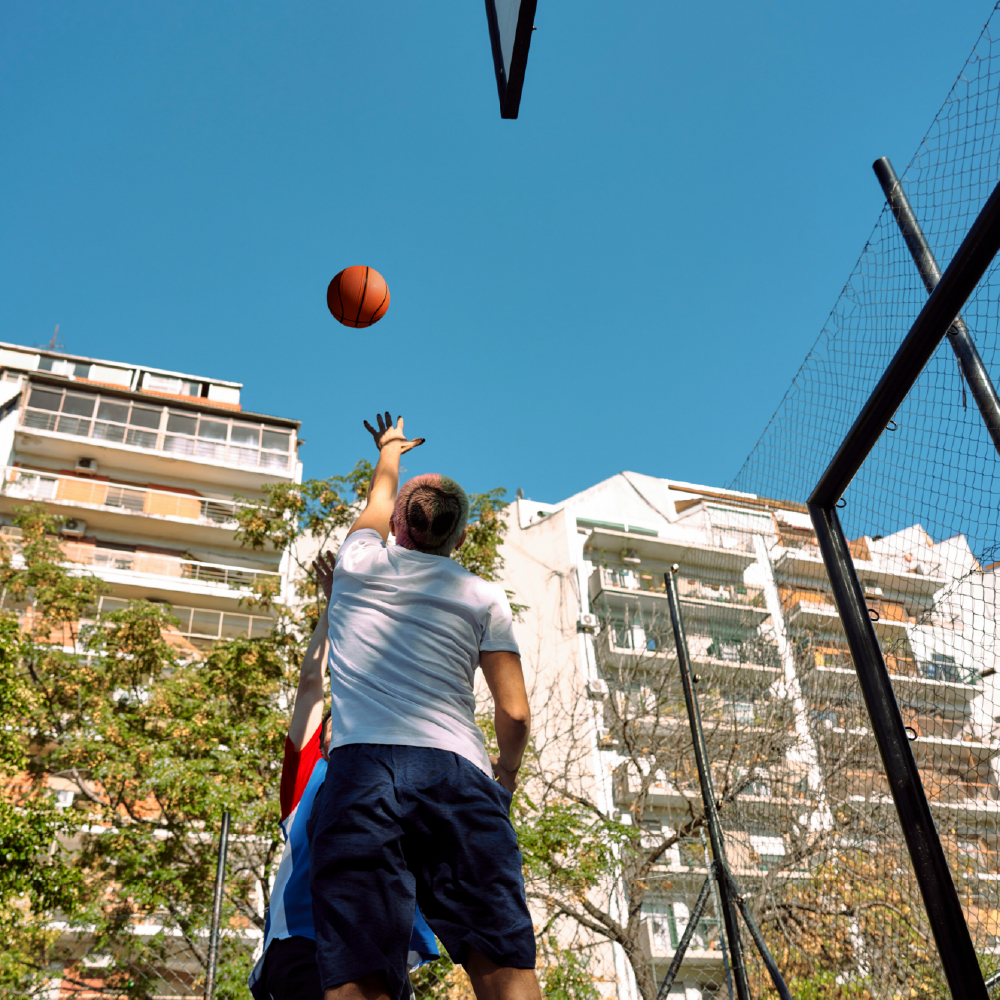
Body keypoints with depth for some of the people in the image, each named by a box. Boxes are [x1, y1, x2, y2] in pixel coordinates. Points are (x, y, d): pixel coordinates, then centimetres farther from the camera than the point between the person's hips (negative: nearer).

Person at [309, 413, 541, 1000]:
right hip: (460, 775, 0)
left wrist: (390, 450, 65)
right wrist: (508, 771, 30)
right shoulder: (484, 598, 15)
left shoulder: (359, 563, 19)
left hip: (361, 769, 0)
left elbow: (380, 499, 43)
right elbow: (515, 716, 8)